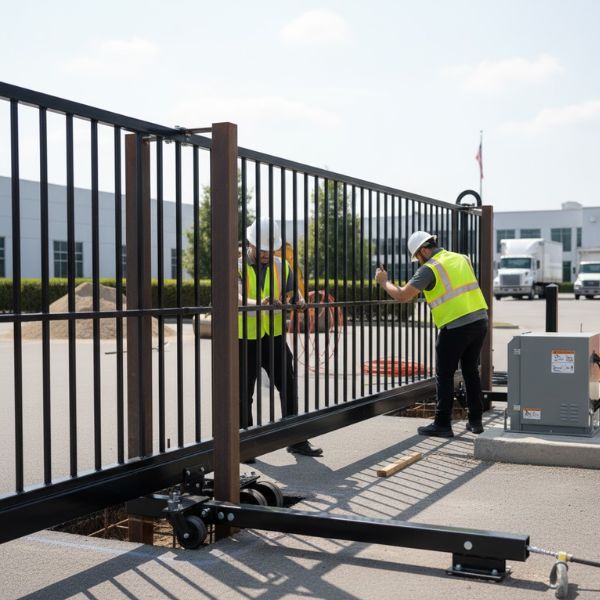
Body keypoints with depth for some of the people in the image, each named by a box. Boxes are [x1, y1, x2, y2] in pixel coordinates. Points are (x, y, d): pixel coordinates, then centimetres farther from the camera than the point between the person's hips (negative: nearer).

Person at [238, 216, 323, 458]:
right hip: (245, 339, -4)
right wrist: (258, 303, -46)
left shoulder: (281, 266, 7)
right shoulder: (237, 266, -8)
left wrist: (299, 301, -19)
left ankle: (296, 440, 17)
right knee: (244, 393, 5)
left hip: (275, 337, 4)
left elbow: (293, 292, 6)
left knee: (289, 387, 5)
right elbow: (235, 297, -25)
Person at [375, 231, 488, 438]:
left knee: (444, 376, 4)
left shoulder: (429, 269, -8)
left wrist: (384, 282, 7)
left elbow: (402, 296, -11)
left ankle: (442, 424, 8)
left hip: (456, 326, -7)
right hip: (479, 320, 7)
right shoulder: (461, 258, 13)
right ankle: (475, 421, 23)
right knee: (471, 371, 18)